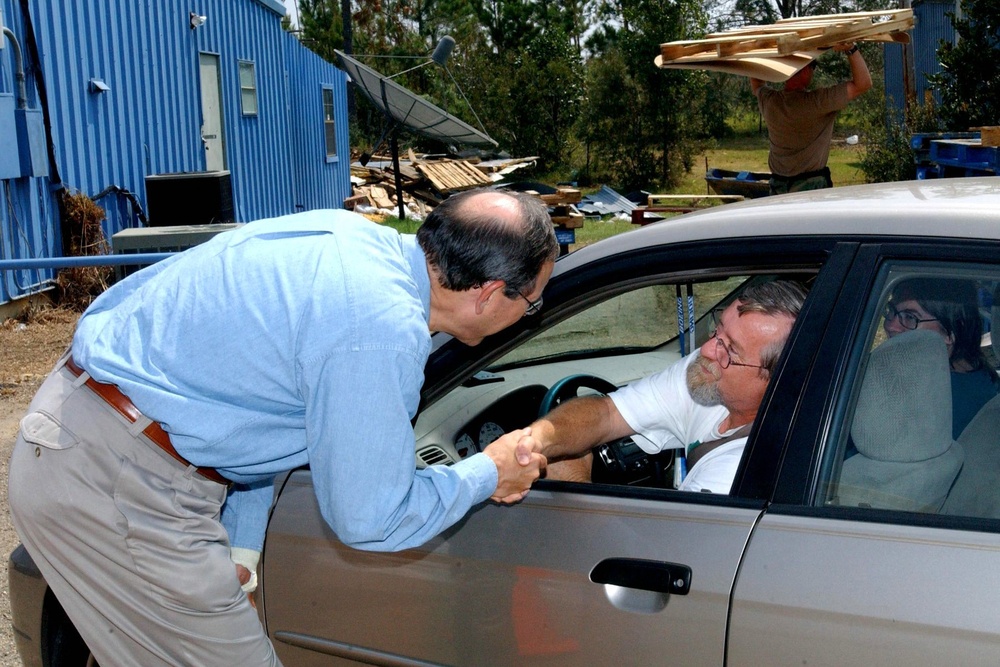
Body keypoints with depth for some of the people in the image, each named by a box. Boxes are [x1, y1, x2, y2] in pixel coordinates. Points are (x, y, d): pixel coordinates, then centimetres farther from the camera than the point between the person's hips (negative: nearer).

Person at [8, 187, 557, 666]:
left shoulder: (356, 236, 3)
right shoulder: (384, 331, -25)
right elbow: (370, 520, -13)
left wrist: (240, 546, 15)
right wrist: (488, 475, 3)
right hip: (113, 485, -9)